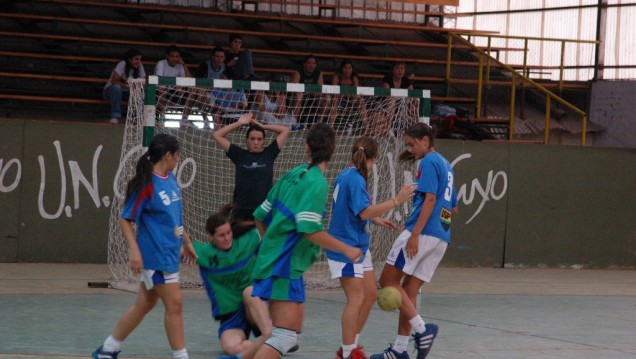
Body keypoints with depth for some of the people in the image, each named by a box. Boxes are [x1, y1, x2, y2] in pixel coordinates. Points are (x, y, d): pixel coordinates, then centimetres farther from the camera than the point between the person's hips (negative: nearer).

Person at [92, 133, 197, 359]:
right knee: (174, 304, -7)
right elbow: (125, 220, -14)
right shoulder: (146, 184, -16)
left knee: (145, 304, 14)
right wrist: (134, 250, -24)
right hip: (155, 255, -9)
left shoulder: (170, 179, 8)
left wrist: (186, 241, 25)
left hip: (169, 253, 9)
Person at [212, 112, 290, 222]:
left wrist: (262, 126, 7)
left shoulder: (269, 153, 5)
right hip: (241, 211, 0)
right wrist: (239, 123, 6)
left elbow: (286, 130, 7)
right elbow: (217, 135, 4)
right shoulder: (239, 155, 4)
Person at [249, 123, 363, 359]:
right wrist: (346, 250, -14)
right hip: (285, 266, -9)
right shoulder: (316, 183, -14)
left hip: (272, 258, 9)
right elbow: (310, 230, -23)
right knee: (285, 336, -11)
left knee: (293, 330, 19)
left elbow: (261, 217, 15)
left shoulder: (293, 175, 9)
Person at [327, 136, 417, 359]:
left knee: (370, 294, 13)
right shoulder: (354, 179, -18)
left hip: (358, 246, 10)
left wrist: (377, 220, 20)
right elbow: (365, 212, -27)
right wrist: (396, 201, -27)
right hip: (346, 247, -10)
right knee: (356, 299, -9)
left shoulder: (347, 176, 12)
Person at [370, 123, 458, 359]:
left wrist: (415, 233, -20)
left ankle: (422, 328, -13)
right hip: (442, 238, 9)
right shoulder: (446, 165, 22)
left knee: (388, 280, -3)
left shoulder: (429, 161, -5)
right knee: (408, 291, 9)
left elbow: (430, 198, -16)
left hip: (423, 233, -9)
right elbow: (454, 208, 28)